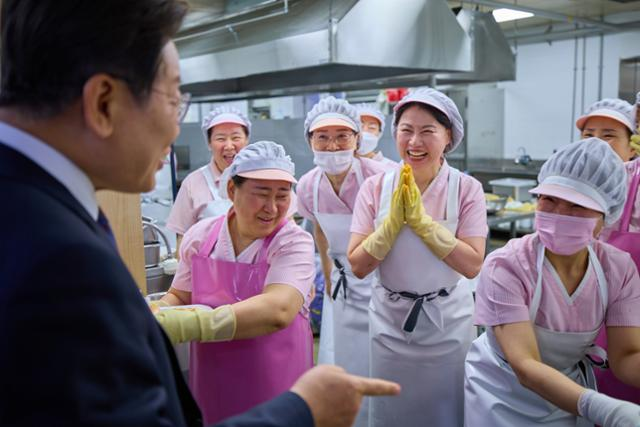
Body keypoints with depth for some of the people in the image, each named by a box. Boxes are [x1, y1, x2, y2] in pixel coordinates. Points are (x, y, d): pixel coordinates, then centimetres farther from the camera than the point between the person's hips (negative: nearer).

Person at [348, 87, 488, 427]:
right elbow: (358, 266, -9)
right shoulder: (375, 188, -7)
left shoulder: (466, 189, -10)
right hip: (389, 320, 1)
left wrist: (421, 219, -22)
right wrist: (394, 219, -21)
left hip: (447, 321, -1)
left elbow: (472, 265, -17)